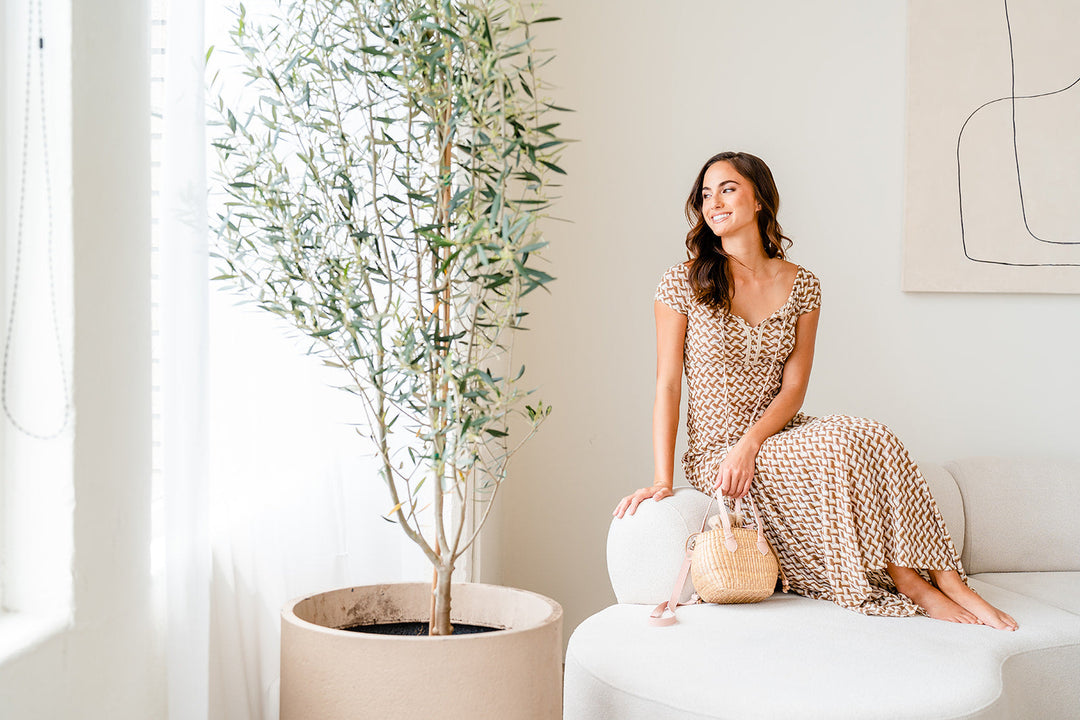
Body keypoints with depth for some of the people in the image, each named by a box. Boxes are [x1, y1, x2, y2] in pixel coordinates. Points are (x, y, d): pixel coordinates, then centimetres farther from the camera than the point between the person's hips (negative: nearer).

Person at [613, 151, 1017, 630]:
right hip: (714, 455, -3)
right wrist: (662, 480, -15)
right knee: (849, 443, -28)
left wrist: (750, 443, -18)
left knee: (869, 437, -27)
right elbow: (667, 387, -6)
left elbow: (793, 388, 0)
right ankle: (913, 584, -17)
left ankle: (945, 577, -21)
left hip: (779, 438, 4)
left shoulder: (801, 286, 5)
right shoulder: (683, 285, -4)